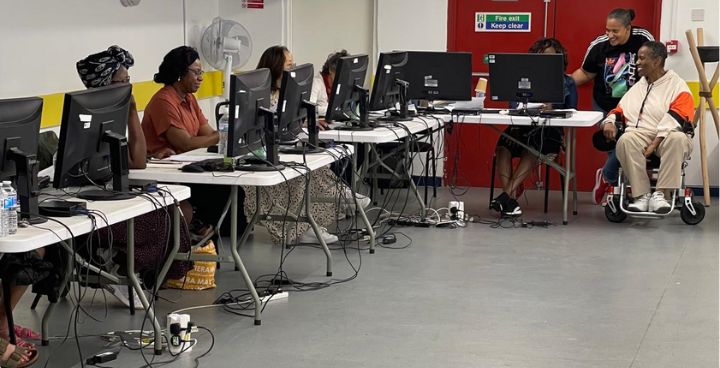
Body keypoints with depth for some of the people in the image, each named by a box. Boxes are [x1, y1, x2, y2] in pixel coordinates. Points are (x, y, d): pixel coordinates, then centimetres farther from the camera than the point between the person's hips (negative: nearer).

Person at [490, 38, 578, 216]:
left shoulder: (567, 83, 15)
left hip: (549, 131, -2)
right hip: (522, 126, 2)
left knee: (531, 149, -37)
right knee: (503, 145, -32)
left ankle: (508, 194, -41)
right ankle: (511, 195, -41)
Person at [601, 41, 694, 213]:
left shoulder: (677, 85, 4)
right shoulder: (637, 88, 25)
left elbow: (674, 118, -10)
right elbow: (619, 111, 25)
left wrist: (655, 143, -21)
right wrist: (609, 122, 0)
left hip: (666, 137, -3)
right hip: (640, 135, 3)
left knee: (678, 139, -39)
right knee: (625, 140, -33)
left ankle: (661, 194, -37)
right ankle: (641, 195, -32)